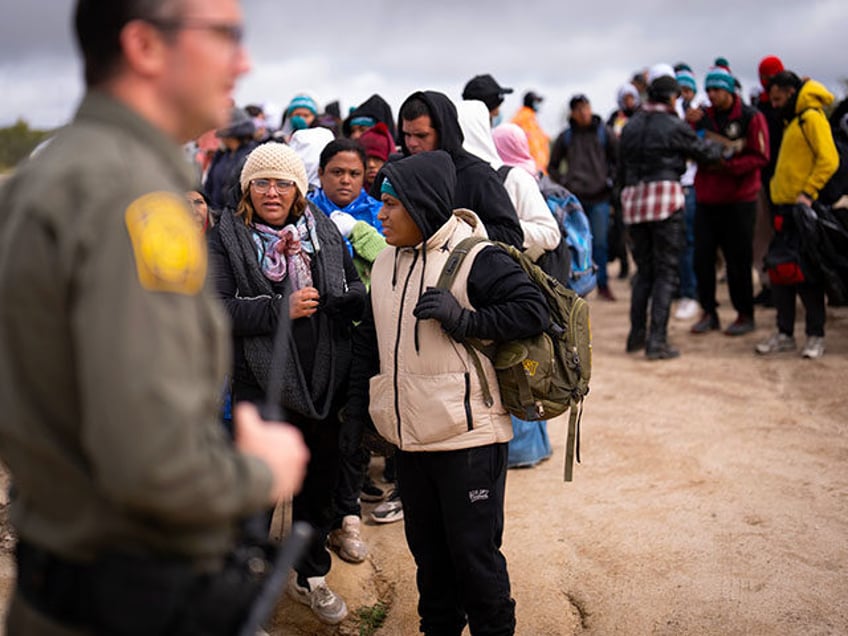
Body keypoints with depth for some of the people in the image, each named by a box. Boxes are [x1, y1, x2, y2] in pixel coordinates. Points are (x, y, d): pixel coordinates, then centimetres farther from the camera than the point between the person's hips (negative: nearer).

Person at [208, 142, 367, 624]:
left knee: (318, 484, 17)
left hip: (324, 383, 4)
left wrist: (345, 300, -14)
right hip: (262, 384, -4)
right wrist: (282, 309, -21)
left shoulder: (324, 231, 7)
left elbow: (357, 290, 10)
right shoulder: (226, 238, -4)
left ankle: (311, 576, 37)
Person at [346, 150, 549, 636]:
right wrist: (358, 405, 17)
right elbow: (370, 339, 19)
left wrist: (462, 320, -25)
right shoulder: (386, 264, 11)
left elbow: (533, 310, -20)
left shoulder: (476, 259, -12)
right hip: (411, 436, 7)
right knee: (427, 546, 19)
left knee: (474, 550, 3)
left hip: (468, 435, -7)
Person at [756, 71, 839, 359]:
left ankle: (816, 336, 5)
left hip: (803, 208, -9)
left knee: (807, 274, -4)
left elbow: (829, 160, -18)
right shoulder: (793, 121, 19)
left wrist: (808, 193, -23)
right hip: (785, 207, 9)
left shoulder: (812, 118, -9)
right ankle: (784, 333, 16)